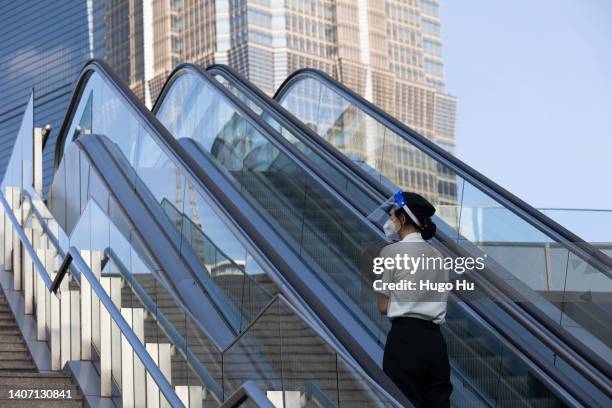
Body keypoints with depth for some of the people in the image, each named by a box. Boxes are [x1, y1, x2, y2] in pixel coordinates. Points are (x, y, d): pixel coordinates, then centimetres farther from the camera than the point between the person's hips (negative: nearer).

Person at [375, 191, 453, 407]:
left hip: (405, 337, -6)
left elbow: (383, 307, 0)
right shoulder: (437, 255, 15)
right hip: (434, 339, 6)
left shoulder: (391, 251, -3)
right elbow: (439, 300, 15)